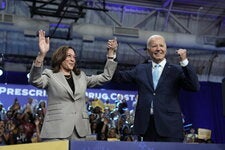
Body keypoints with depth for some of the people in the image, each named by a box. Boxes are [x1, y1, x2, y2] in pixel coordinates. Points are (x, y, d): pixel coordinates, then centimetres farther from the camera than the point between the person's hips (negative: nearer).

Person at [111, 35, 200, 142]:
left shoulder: (177, 70, 6)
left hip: (169, 126, -2)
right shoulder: (140, 69, 15)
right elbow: (118, 76, 13)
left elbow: (195, 87, -6)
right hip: (146, 125, 2)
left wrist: (184, 61, -15)